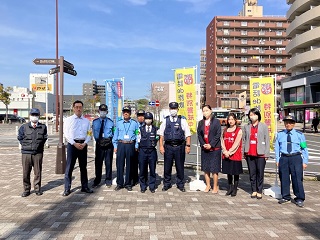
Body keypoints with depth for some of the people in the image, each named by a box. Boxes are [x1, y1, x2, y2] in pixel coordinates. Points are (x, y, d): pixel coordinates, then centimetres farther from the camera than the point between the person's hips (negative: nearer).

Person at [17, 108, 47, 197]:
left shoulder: (43, 127, 4)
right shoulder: (24, 127, 3)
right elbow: (20, 138, 12)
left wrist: (39, 145, 4)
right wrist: (26, 146, 5)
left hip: (38, 153, 0)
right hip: (26, 153, 0)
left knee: (38, 172, 5)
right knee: (26, 172, 3)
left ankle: (37, 189, 18)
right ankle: (26, 190, 16)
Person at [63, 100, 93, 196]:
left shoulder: (86, 121, 12)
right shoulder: (68, 120, 3)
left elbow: (89, 134, 8)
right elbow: (66, 133, -4)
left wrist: (85, 143, -8)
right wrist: (74, 143, -13)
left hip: (83, 144, 3)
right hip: (72, 144, -3)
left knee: (83, 166, 10)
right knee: (69, 167, -3)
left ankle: (84, 186, 19)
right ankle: (67, 189, 4)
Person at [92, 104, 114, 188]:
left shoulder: (110, 122, 4)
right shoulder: (95, 122, 7)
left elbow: (113, 133, 8)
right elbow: (94, 133, 11)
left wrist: (109, 139, -4)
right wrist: (98, 140, 1)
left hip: (108, 144, -1)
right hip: (99, 144, 1)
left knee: (108, 163, 7)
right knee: (98, 163, 7)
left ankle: (108, 181, 21)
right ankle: (97, 181, 22)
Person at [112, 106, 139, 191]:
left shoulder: (134, 123, 7)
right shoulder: (119, 123, 12)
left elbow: (137, 135, 5)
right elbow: (115, 135, 13)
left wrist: (136, 146, -1)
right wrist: (115, 146, 7)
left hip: (130, 145, -1)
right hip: (121, 145, 1)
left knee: (129, 165, 4)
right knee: (120, 164, 0)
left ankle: (128, 184, 14)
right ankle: (119, 183, 10)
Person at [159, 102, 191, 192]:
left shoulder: (182, 120, 1)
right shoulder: (165, 120, 6)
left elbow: (187, 134, 1)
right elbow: (161, 135, 7)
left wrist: (188, 145, -6)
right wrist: (161, 146, 1)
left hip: (179, 146, -1)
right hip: (168, 146, 1)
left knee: (180, 167, 8)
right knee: (167, 167, 8)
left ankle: (180, 184, 24)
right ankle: (166, 184, 24)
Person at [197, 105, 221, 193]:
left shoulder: (216, 122, -2)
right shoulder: (201, 123, 10)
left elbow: (218, 135, -7)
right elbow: (199, 134, 7)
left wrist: (211, 145, -13)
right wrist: (203, 144, -6)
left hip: (214, 148, -4)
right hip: (204, 148, 4)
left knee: (214, 168, -1)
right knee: (205, 168, 8)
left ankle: (215, 186, 11)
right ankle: (208, 185, 21)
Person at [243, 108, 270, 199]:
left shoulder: (263, 126, 2)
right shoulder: (246, 127, 10)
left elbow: (267, 140, -1)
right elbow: (244, 140, 10)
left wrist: (266, 154, -6)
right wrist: (244, 152, 5)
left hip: (260, 154, -2)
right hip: (249, 154, 3)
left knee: (260, 173, 3)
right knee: (252, 173, 8)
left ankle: (259, 191, 13)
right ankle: (254, 190, 18)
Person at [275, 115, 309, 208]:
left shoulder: (299, 135, 3)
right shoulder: (280, 134, 8)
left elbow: (304, 149, 5)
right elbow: (277, 148, 11)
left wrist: (305, 162, 0)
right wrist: (277, 160, 5)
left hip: (296, 158, -2)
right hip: (284, 158, 2)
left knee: (297, 178, -2)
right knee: (284, 178, 8)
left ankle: (299, 199, 12)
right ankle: (286, 197, 23)